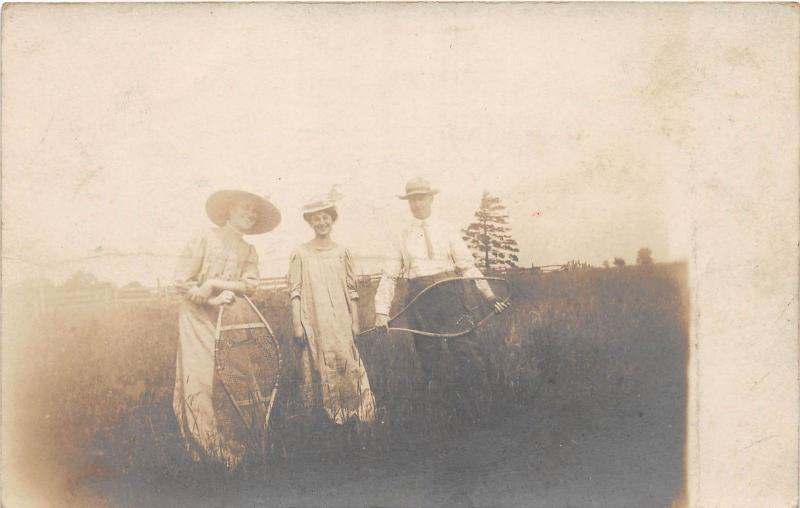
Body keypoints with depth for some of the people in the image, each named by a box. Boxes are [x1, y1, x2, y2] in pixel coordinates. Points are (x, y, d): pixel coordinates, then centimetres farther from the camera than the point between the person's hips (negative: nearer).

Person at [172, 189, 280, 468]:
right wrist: (211, 300, -12)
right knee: (199, 378, -7)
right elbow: (181, 280, -7)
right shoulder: (205, 238, -3)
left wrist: (218, 283, -15)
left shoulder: (249, 251, 13)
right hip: (198, 316, -4)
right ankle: (209, 444, -2)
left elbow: (250, 283, -2)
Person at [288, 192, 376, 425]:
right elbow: (295, 291, 1)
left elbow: (351, 290, 11)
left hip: (341, 323, 2)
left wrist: (355, 322, 6)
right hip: (314, 323, -2)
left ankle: (351, 413, 4)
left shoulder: (342, 253, 10)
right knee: (318, 366, -2)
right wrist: (297, 325, -6)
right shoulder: (300, 254, 4)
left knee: (346, 363, -5)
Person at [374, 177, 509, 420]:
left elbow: (468, 266, 5)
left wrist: (489, 295, -4)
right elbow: (389, 276, 9)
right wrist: (381, 312, 0)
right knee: (428, 355, 5)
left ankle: (464, 397, 10)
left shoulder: (446, 230, 9)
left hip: (450, 292, -1)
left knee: (466, 347, -10)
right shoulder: (403, 238, 11)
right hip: (420, 297, 1)